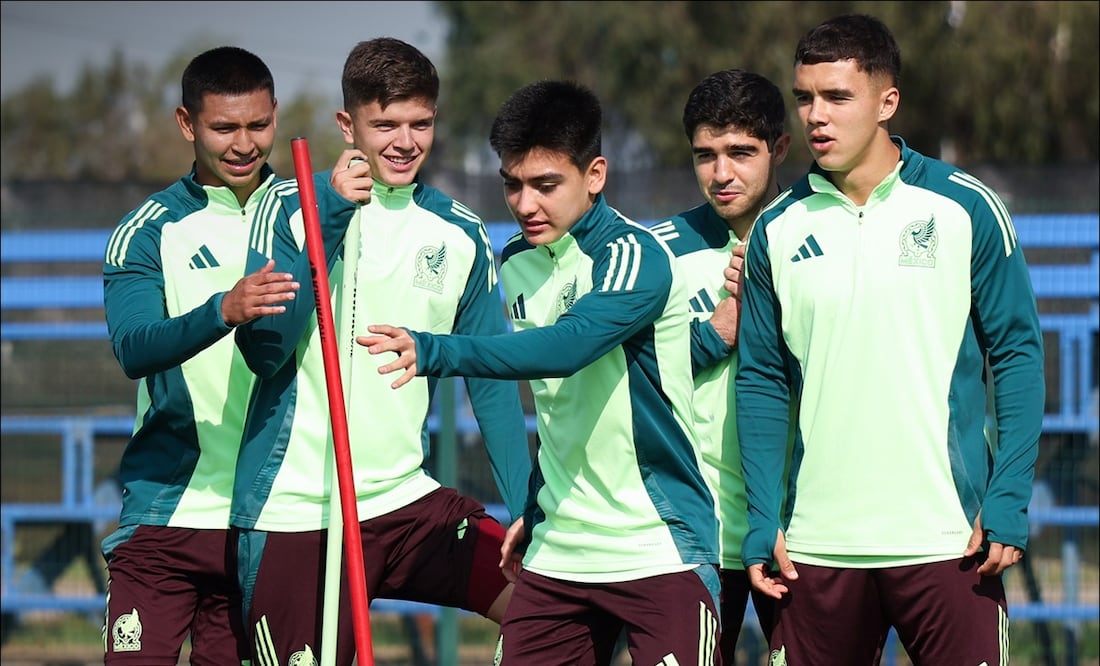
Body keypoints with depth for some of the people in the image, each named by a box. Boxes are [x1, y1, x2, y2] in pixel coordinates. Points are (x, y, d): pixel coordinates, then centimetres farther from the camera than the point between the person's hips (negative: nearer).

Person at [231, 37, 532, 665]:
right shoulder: (292, 209, -5)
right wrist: (331, 218, -18)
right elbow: (265, 351, -16)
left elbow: (491, 380, 10)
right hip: (295, 513, -4)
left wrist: (526, 512, 2)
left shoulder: (460, 234, 6)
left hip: (406, 501, 4)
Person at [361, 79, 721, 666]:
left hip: (659, 551, -7)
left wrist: (433, 352, -42)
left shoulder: (636, 258, -14)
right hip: (555, 554, 7)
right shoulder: (513, 266, 9)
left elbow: (566, 346, -32)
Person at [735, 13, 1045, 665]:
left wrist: (1008, 502, -7)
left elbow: (1018, 354, 1)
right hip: (818, 545, 2)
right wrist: (764, 525, 3)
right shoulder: (777, 231, 7)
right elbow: (762, 382, 10)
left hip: (947, 541, -2)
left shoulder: (966, 208, -1)